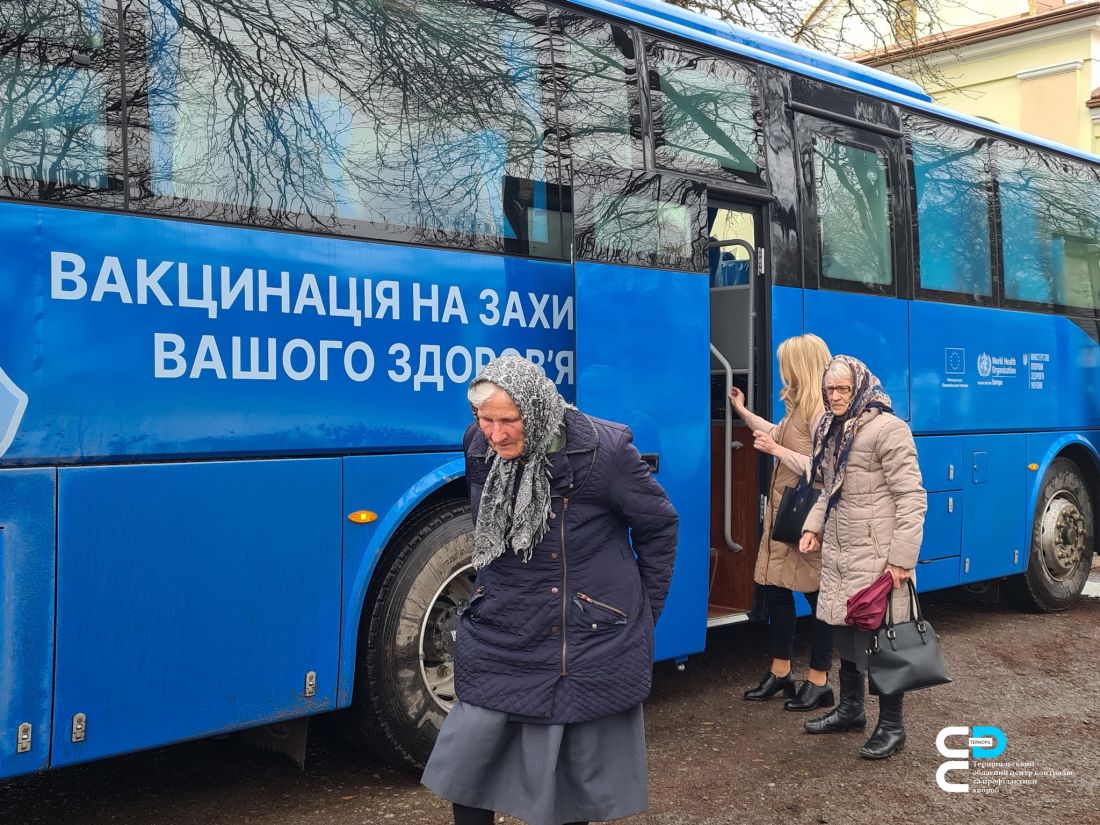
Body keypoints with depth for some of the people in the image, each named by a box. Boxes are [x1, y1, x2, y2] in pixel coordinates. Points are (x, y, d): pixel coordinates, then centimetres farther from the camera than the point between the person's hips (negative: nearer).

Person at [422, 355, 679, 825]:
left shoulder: (602, 451, -17)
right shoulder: (479, 449, -4)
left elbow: (659, 525, -3)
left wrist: (642, 614, 4)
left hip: (592, 642, -3)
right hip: (500, 638, 4)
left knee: (582, 771, 8)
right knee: (466, 758, 2)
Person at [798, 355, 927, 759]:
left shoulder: (887, 429, -15)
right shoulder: (830, 430, 11)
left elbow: (912, 498, -15)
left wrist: (902, 557, -19)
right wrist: (813, 527, 8)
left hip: (875, 555, -8)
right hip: (838, 552, 8)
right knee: (845, 628, 17)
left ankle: (891, 726, 12)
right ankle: (851, 708, 33)